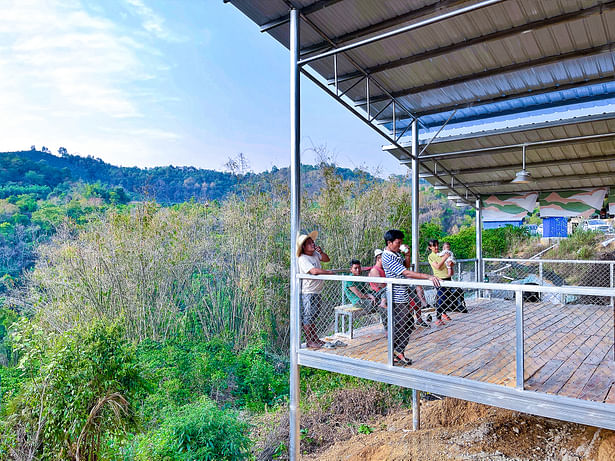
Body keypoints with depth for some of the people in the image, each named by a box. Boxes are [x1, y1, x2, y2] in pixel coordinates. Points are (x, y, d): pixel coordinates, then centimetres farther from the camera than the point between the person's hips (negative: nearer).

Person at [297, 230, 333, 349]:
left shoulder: (315, 254, 8)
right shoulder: (303, 259, -18)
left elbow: (327, 259, 21)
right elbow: (314, 271, -30)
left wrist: (321, 252, 0)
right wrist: (329, 272, -20)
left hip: (317, 292, 9)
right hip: (308, 293, -9)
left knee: (313, 317, 17)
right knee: (307, 317, 0)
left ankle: (315, 339, 27)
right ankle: (309, 341, 9)